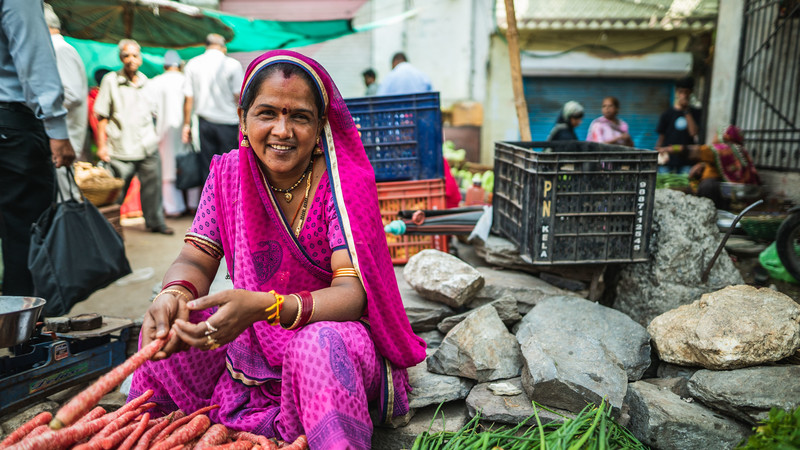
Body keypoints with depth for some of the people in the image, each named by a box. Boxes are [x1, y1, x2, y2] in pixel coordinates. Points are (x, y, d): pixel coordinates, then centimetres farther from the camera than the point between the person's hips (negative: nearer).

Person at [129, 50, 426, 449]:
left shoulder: (344, 181, -17)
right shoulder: (228, 173, -3)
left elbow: (352, 292, -25)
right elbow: (196, 260, -3)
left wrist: (264, 306, -42)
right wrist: (175, 293, -29)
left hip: (332, 330, -4)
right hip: (251, 341, 5)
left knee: (319, 345, -36)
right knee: (165, 327, -13)